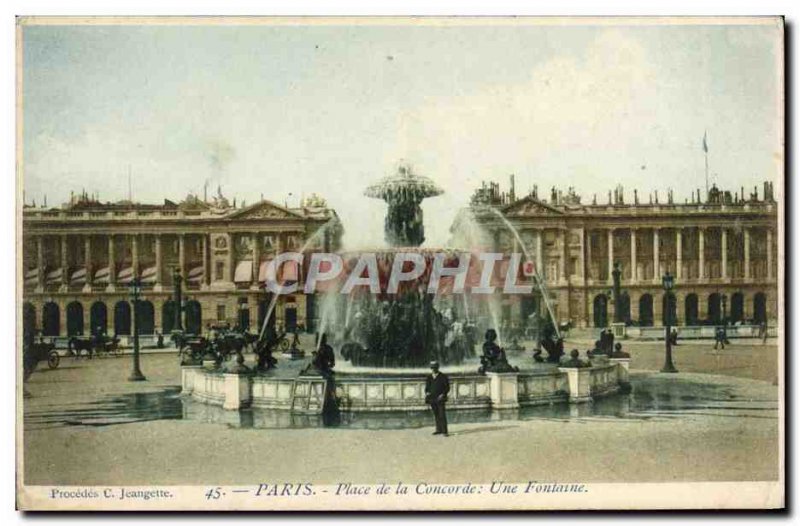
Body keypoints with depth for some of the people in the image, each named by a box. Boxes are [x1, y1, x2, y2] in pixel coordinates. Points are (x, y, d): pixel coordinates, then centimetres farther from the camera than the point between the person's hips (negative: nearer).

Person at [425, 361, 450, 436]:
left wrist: (443, 394, -16)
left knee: (442, 415, -9)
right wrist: (427, 392, -5)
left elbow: (447, 387, -2)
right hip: (432, 399, 5)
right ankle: (439, 429, 17)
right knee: (436, 415, 9)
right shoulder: (429, 377, 9)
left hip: (440, 399, -5)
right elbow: (427, 387, 16)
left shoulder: (443, 377, -4)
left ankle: (444, 431, -8)